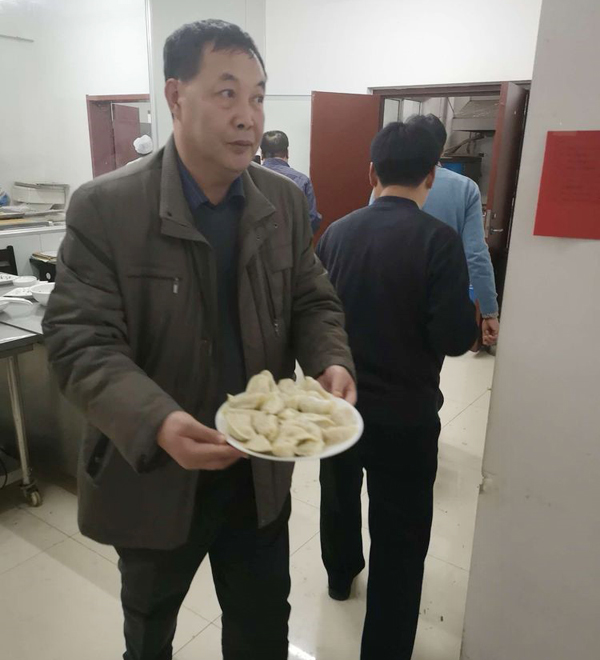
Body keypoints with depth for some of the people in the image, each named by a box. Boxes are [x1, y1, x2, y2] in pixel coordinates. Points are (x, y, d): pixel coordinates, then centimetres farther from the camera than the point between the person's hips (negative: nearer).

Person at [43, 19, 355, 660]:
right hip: (153, 472, -2)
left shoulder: (285, 201, -2)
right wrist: (157, 423, -36)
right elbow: (80, 341, -19)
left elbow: (312, 301, 4)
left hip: (262, 471, 3)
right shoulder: (104, 207, -16)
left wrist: (330, 361, -18)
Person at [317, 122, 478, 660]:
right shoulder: (439, 239, -16)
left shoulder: (337, 232, -4)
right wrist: (469, 315, 2)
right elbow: (455, 338, -19)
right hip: (405, 414, -4)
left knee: (339, 495, 28)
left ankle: (340, 574, 54)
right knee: (400, 541, 11)